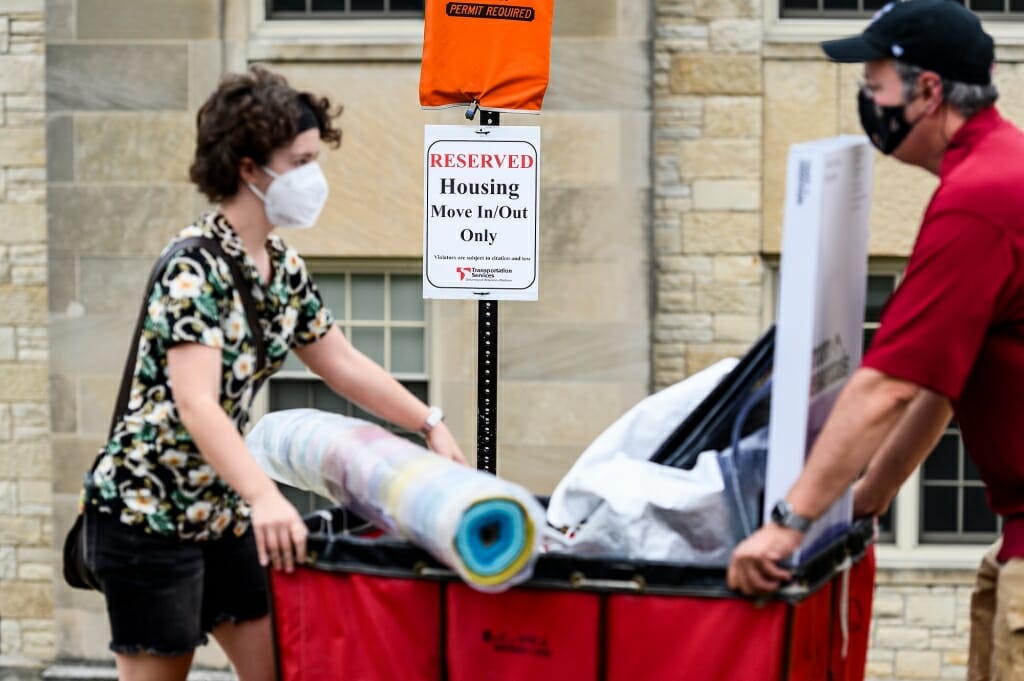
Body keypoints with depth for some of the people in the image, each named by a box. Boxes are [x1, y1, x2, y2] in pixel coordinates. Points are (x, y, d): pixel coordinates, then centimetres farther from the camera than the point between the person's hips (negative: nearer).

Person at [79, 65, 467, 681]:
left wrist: (431, 425, 12)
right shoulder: (196, 266, -21)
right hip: (148, 510, -8)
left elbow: (343, 363, 17)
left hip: (224, 512, 9)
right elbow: (196, 405, -33)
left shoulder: (283, 267, 6)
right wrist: (264, 496, -45)